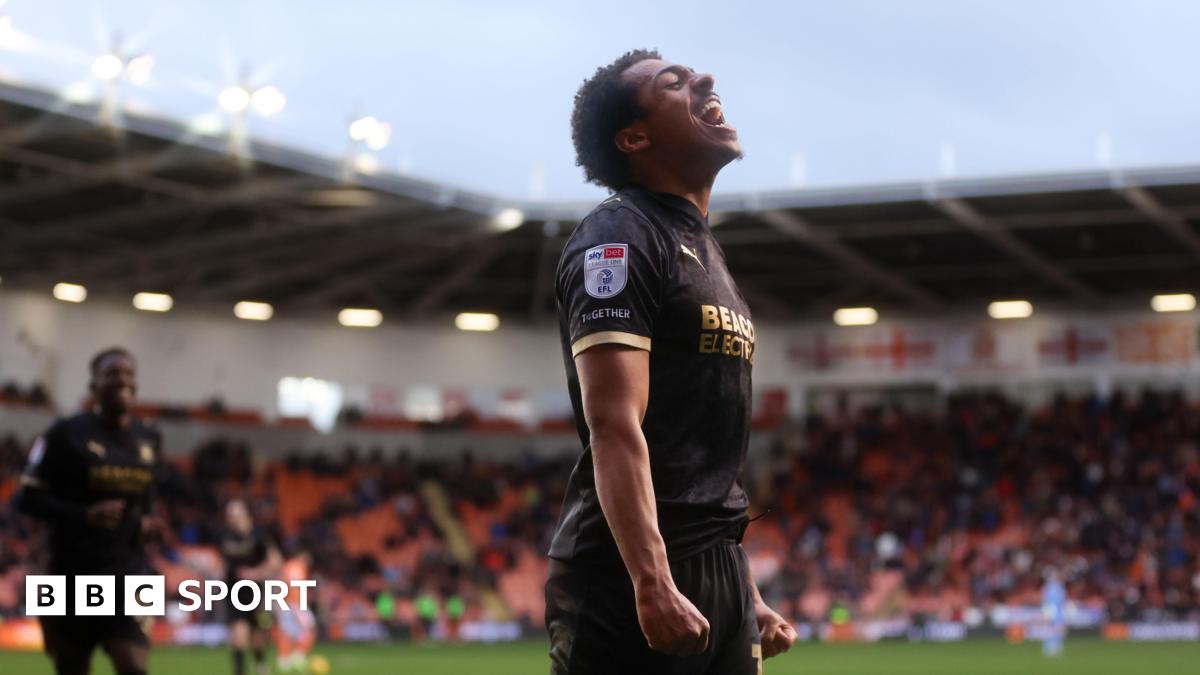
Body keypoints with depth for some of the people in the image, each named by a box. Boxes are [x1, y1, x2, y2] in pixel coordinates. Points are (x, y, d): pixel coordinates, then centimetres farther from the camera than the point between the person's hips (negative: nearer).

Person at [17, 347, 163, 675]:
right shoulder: (66, 435, -7)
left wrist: (146, 523, 2)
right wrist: (84, 515, -21)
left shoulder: (149, 439, 9)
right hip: (73, 572, -2)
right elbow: (28, 498, -8)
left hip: (126, 570, 3)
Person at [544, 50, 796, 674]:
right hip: (629, 579, -9)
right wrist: (652, 584, -27)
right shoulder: (620, 237, -7)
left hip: (720, 575, 9)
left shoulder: (706, 253, 21)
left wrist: (747, 596, 21)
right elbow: (615, 429, -19)